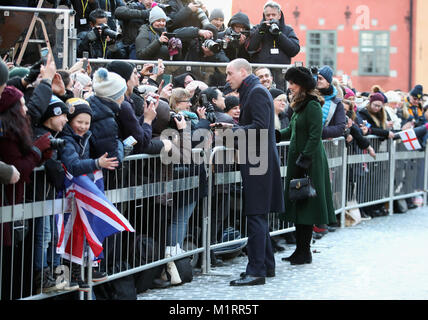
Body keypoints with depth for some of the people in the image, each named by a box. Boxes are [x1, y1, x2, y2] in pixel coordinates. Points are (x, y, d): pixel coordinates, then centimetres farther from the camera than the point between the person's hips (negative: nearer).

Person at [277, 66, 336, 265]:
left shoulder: (312, 106, -14)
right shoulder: (299, 105, 15)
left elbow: (315, 136, -18)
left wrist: (304, 160, -21)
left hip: (310, 161, -9)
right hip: (297, 159, 9)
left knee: (306, 206, -4)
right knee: (298, 205, 11)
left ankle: (305, 252, 1)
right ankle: (300, 250, 16)